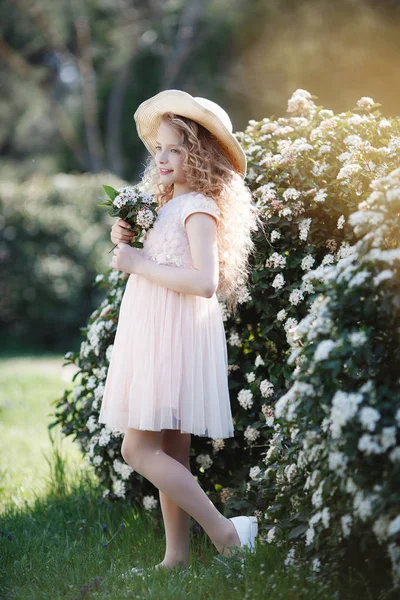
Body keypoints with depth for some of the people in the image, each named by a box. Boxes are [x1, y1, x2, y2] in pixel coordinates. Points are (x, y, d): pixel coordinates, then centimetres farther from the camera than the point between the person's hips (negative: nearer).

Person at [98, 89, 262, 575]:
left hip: (174, 335, -9)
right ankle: (177, 556, 15)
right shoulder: (165, 204, 17)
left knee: (139, 449, -13)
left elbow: (205, 282, -22)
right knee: (169, 454, 10)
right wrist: (125, 241, 4)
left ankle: (225, 532, -8)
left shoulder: (199, 207, -11)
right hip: (151, 334, 9)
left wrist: (139, 263, -17)